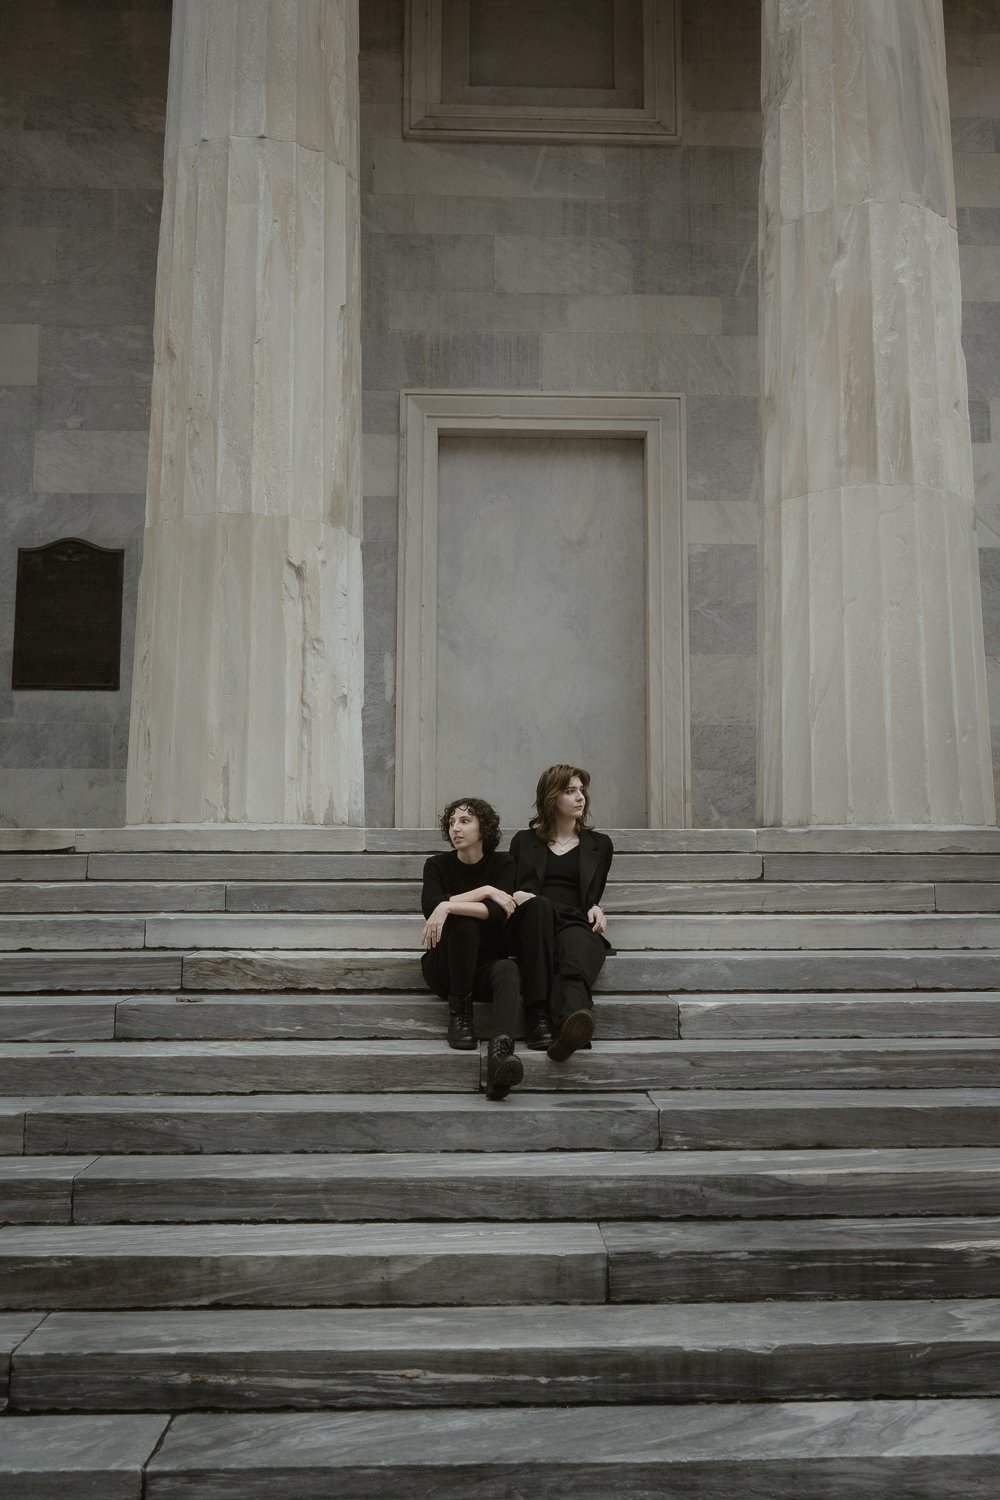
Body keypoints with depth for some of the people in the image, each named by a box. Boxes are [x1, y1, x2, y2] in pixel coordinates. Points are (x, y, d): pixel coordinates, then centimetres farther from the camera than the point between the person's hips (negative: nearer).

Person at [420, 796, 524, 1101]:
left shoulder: (502, 864, 3)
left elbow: (498, 913, -16)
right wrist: (484, 891, -18)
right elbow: (430, 908, -17)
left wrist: (448, 906, -27)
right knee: (463, 921, -32)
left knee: (508, 971, -37)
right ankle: (459, 1014, -25)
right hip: (444, 967, 0)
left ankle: (500, 1052, -63)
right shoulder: (438, 865, 4)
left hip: (486, 963, 0)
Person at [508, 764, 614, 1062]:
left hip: (576, 923, 0)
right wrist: (518, 898, -3)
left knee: (574, 961, -39)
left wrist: (595, 909, 3)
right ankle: (538, 1017, -50)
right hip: (532, 924, 0)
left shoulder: (599, 844, 27)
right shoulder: (525, 841, 25)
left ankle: (570, 1025, -73)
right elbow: (511, 892, 21)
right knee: (539, 905, -39)